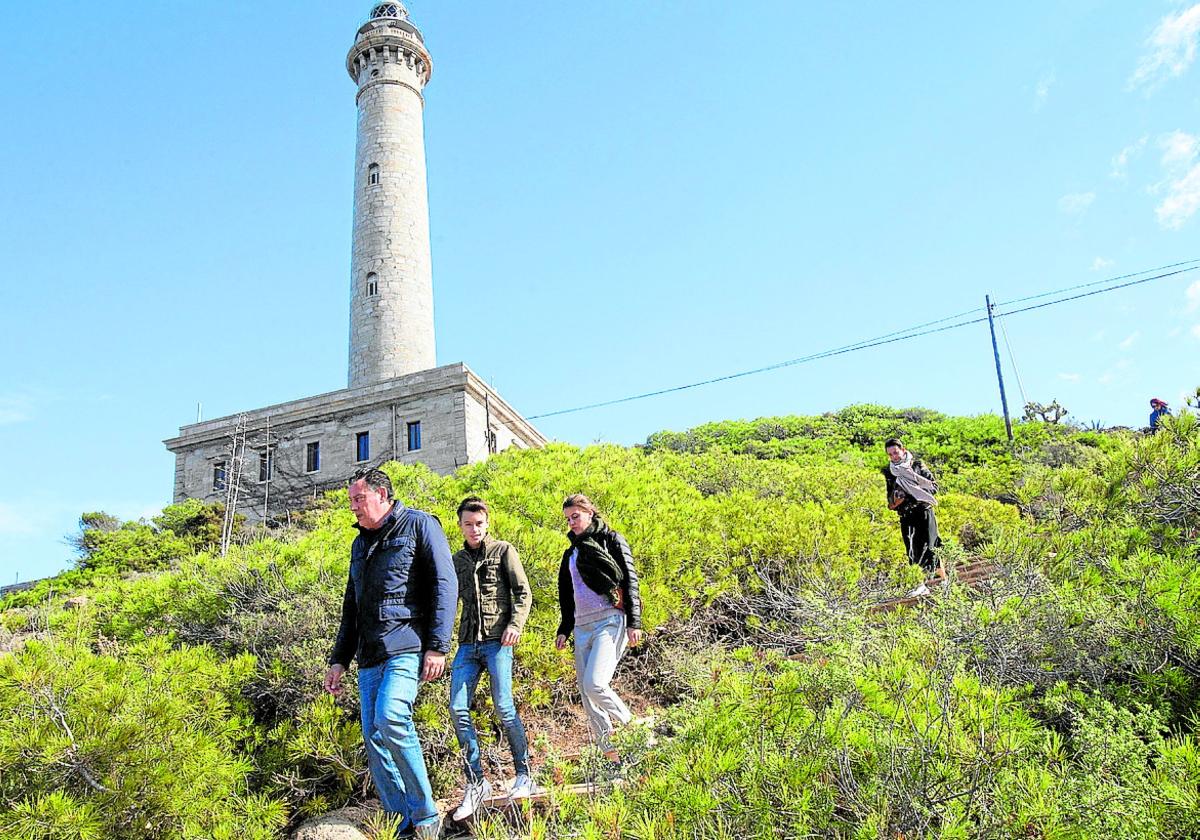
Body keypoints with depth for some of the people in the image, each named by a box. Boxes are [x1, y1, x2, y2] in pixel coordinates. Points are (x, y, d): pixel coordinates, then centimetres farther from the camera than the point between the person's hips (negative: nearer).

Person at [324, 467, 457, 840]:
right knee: (374, 738, 2)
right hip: (370, 655, 8)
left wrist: (438, 646, -15)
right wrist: (339, 659, 21)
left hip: (406, 645, -8)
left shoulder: (419, 525, 1)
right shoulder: (360, 543, 23)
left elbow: (445, 586, -7)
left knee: (391, 718, -25)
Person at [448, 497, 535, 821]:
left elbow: (523, 593, 1)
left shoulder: (503, 550, 5)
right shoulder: (456, 561, 17)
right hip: (467, 642, 5)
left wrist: (515, 624, -14)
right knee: (458, 709, -6)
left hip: (497, 639, -4)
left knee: (503, 706, -10)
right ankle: (476, 782, 2)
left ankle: (523, 775, 5)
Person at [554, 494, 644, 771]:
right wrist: (564, 629, 19)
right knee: (587, 695, 0)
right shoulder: (571, 553, 22)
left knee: (594, 684, -23)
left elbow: (630, 581, -4)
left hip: (610, 621, -7)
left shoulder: (611, 540, 3)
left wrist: (634, 623, -12)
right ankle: (616, 758, 5)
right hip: (582, 626, 7)